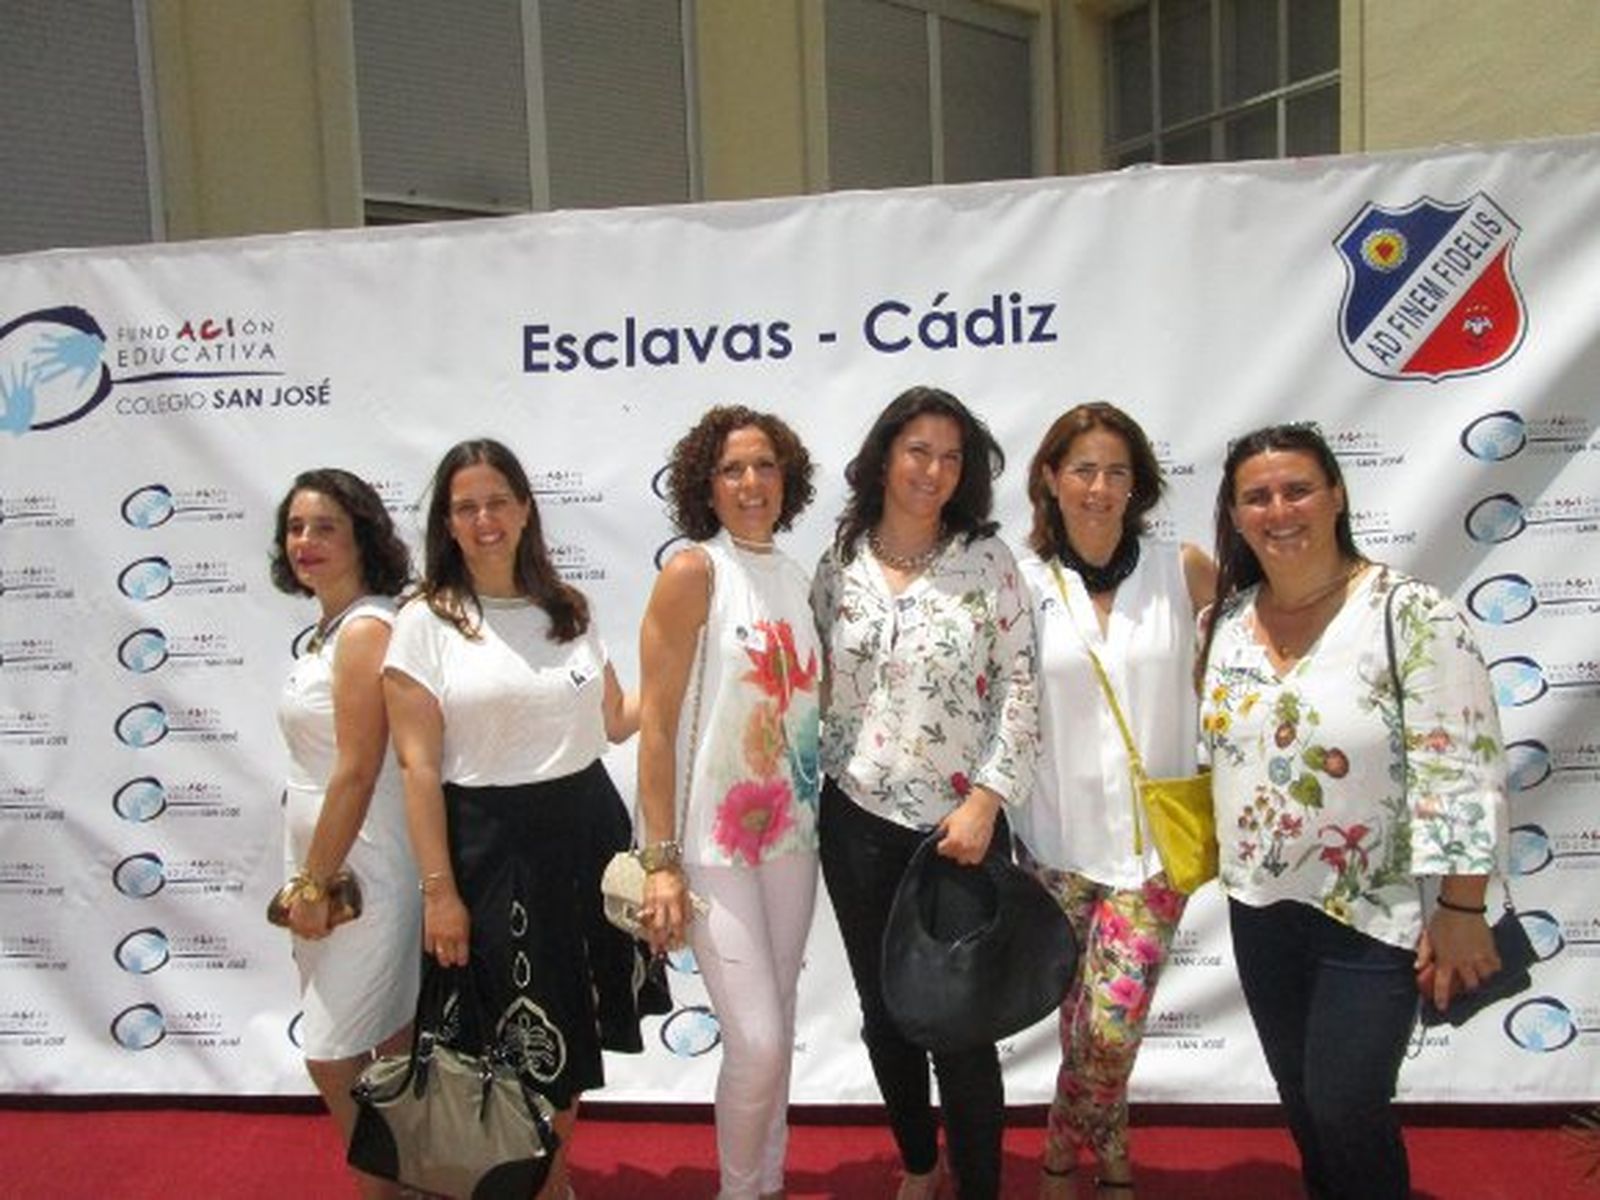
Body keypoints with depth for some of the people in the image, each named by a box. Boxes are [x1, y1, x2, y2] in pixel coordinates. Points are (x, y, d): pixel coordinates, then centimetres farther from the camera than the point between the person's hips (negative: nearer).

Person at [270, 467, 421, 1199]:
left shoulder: (365, 630, -17)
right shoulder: (328, 630, 11)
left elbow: (357, 773, -21)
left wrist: (314, 883, -16)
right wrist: (307, 879, 16)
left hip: (361, 868, -9)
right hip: (323, 862, 9)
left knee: (334, 1056, 0)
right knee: (390, 1044, 18)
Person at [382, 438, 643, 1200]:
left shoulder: (569, 610, 7)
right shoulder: (424, 621, -6)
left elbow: (615, 719, 16)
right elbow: (418, 767, -10)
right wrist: (438, 889, -13)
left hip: (585, 833, 4)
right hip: (489, 846, -4)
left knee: (572, 1038, 16)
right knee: (512, 1046, 8)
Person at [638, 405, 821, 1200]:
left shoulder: (800, 582, 8)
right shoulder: (693, 572, -10)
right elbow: (655, 722, -12)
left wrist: (824, 817, 9)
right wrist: (661, 860, -14)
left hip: (790, 833, 6)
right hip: (713, 839, -6)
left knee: (778, 1026, 16)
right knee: (757, 1043, -5)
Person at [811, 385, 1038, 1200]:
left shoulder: (987, 561, -4)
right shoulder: (839, 566, 2)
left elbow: (1018, 688, -6)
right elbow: (816, 688, 8)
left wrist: (986, 800, -13)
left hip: (959, 824, -3)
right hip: (858, 822, 3)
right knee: (884, 1012, 16)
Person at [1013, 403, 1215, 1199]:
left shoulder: (1184, 571, -3)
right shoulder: (1023, 582, -3)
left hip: (1154, 835, 0)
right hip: (1058, 835, 0)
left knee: (1110, 1027, -4)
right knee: (1087, 1027, 11)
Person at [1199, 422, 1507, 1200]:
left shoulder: (1411, 615, -16)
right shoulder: (1225, 620, 1)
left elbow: (1462, 777, -17)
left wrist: (1460, 913, -17)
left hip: (1375, 913, -5)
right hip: (1260, 909, 6)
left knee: (1346, 1114, 1)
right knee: (1301, 1104, 18)